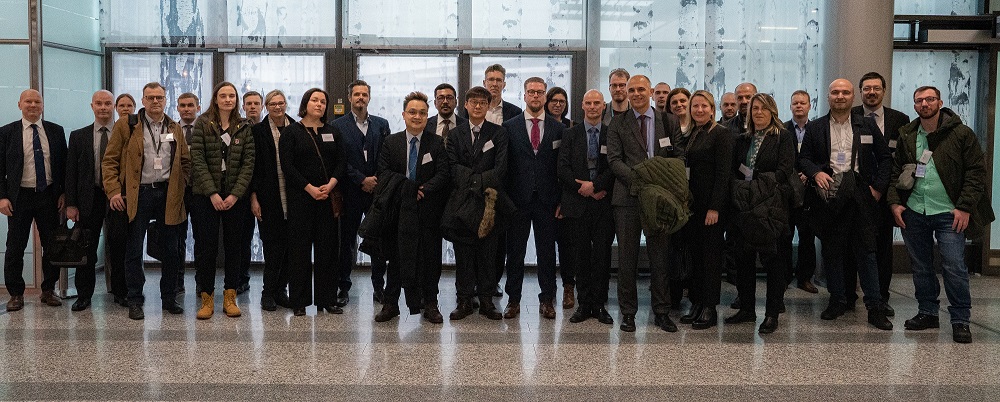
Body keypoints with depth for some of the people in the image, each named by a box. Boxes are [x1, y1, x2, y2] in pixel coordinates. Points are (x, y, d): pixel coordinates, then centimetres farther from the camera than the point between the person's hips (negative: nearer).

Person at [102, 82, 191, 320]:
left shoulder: (175, 129, 12)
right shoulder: (126, 126, 2)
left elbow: (186, 161, 17)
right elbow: (109, 160, 0)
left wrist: (180, 186, 4)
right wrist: (114, 191, -9)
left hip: (168, 194, 3)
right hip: (138, 194, -3)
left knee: (172, 250, 7)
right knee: (134, 251, 3)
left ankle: (169, 298, 19)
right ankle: (135, 301, 12)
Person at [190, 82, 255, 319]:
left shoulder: (244, 128, 6)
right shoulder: (202, 124, 1)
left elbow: (248, 163, 1)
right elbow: (198, 160, -5)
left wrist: (235, 194, -10)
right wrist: (212, 193, -13)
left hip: (235, 196, 2)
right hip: (206, 196, -2)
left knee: (234, 246, 4)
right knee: (206, 247, -1)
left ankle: (230, 297, 13)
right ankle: (207, 298, 8)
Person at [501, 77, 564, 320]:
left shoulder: (558, 128, 7)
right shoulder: (509, 127, 5)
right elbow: (504, 165, 2)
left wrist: (561, 199, -1)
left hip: (547, 199, 1)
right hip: (518, 199, 0)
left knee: (547, 252, 6)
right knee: (515, 252, 6)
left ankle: (546, 300, 17)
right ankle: (513, 300, 15)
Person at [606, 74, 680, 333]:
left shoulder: (668, 122, 10)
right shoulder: (617, 124, 6)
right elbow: (614, 159, -2)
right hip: (628, 197, -1)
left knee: (660, 255, 6)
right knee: (627, 256, 4)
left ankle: (661, 311, 17)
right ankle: (628, 312, 14)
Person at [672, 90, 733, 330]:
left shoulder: (721, 134, -7)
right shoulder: (687, 135, 14)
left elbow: (723, 173, -13)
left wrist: (714, 208, -19)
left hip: (711, 203, -7)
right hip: (691, 202, 7)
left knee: (710, 253, -2)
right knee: (694, 253, 9)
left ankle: (710, 308, 5)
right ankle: (696, 303, 17)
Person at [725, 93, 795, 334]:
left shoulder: (783, 137, 2)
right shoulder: (742, 140, 18)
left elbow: (785, 170, -9)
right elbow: (734, 171, 14)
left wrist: (755, 181, -13)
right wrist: (740, 188, -6)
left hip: (770, 206, -5)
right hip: (744, 206, 5)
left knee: (771, 258, -4)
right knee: (743, 258, 7)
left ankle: (772, 314, 2)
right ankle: (746, 309, 17)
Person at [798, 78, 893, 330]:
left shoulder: (867, 126, 10)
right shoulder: (815, 128, 9)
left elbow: (885, 158, 10)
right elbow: (803, 158, 8)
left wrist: (878, 187, -1)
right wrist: (816, 173, -13)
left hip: (860, 196, -1)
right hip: (828, 195, 1)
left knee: (866, 251, -2)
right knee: (831, 250, 7)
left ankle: (875, 307, 3)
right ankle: (837, 300, 19)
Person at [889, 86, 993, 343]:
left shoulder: (961, 134, -2)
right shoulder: (906, 135, 9)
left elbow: (977, 172, -4)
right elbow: (896, 171, 12)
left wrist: (964, 207, -11)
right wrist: (895, 202, 0)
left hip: (949, 213, -4)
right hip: (913, 212, 4)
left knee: (954, 267, -6)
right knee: (920, 267, 11)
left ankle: (960, 320, 5)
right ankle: (927, 313, 23)